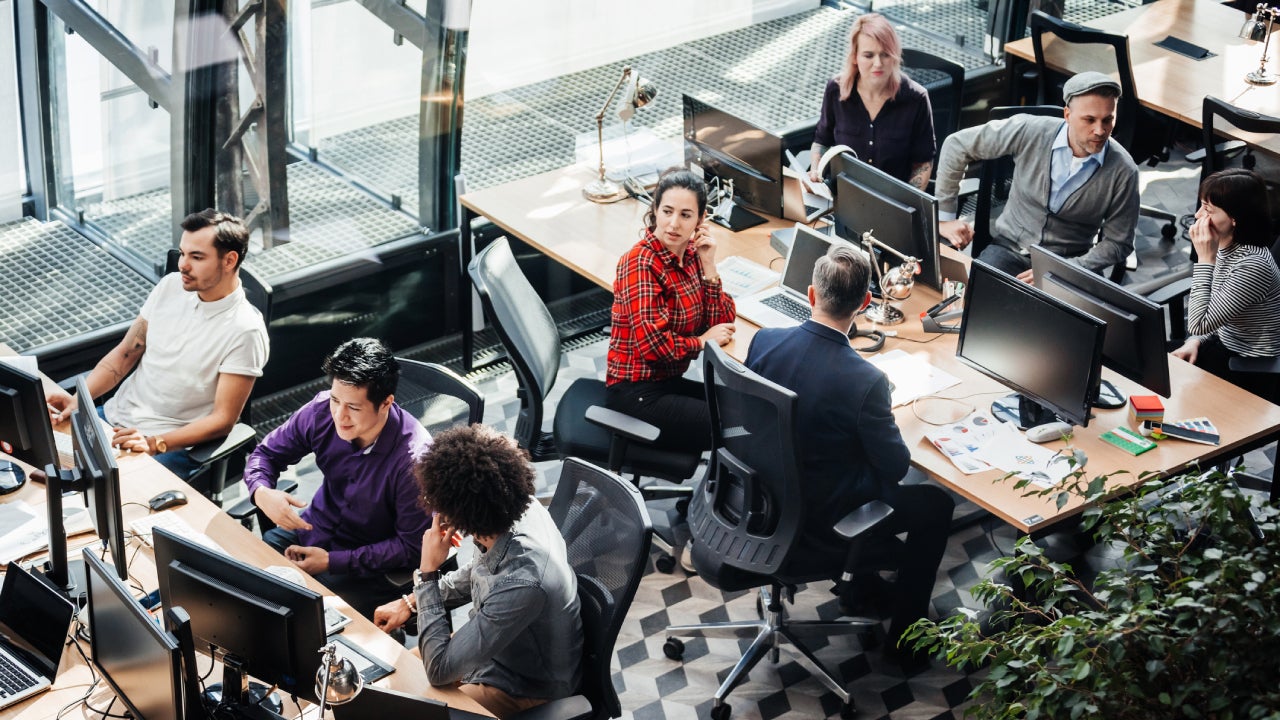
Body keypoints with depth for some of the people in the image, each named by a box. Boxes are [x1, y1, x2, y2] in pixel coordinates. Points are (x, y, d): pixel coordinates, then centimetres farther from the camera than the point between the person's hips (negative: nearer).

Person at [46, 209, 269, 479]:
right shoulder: (171, 286, 4)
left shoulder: (245, 332, -15)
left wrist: (155, 444, -26)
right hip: (114, 416, 7)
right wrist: (78, 398, -5)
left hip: (171, 446, -7)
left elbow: (222, 420, -15)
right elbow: (125, 353, 10)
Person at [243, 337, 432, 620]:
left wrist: (331, 562, -23)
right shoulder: (323, 410, -13)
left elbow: (412, 548, -20)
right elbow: (267, 453, 4)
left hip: (370, 569, -6)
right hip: (312, 531, 6)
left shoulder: (414, 457, -29)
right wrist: (262, 493, -20)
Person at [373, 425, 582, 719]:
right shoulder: (521, 508, -18)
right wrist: (410, 603, 4)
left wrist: (427, 573, -29)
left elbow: (440, 668, -32)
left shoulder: (522, 583, -42)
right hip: (496, 648, 8)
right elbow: (477, 573, 8)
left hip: (525, 686, -8)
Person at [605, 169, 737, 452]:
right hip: (638, 394, -8)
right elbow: (651, 344, -25)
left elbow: (722, 323, 0)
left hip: (669, 382, 8)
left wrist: (708, 265, -10)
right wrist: (701, 341, -9)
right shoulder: (641, 263, -19)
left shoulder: (690, 253, 4)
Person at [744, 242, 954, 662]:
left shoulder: (764, 341, -16)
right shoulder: (865, 382, -32)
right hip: (820, 524, -6)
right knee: (936, 504, 16)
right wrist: (886, 420, 4)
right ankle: (906, 632, 28)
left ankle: (862, 586, 44)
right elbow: (896, 465, -18)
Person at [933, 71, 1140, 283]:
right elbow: (957, 145, -3)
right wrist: (944, 216, -2)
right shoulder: (1030, 131, -13)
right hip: (1009, 247, 0)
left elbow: (1118, 242, -4)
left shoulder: (1123, 171, -13)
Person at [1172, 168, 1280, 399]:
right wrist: (1195, 341, -5)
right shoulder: (1227, 247, -1)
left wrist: (1205, 259, -25)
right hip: (1224, 348, 8)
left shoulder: (1253, 265, -28)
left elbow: (1199, 324, -26)